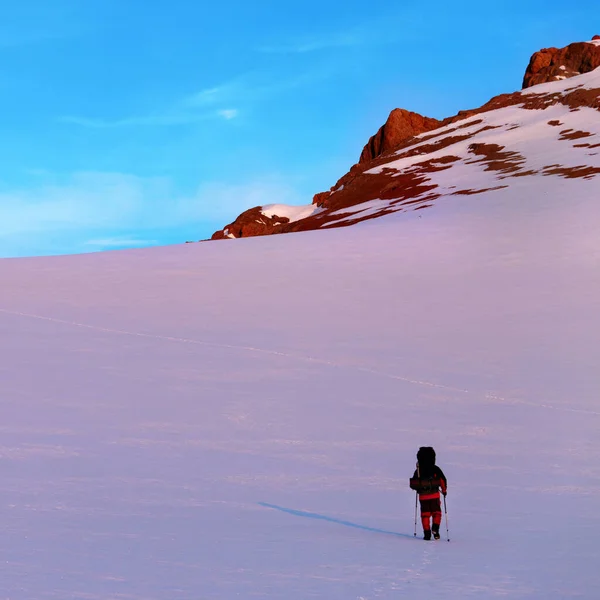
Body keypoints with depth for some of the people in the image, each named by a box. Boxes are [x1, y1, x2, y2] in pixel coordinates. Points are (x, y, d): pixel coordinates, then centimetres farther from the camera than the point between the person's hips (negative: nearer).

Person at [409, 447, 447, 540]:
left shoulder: (418, 471, 3)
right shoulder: (435, 469, -2)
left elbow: (413, 484, 5)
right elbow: (443, 480, -8)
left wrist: (418, 488, 26)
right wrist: (444, 490, 7)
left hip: (423, 496, 1)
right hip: (434, 495, -1)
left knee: (425, 514, 7)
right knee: (436, 512, 10)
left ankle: (427, 533, 2)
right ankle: (435, 528, -13)